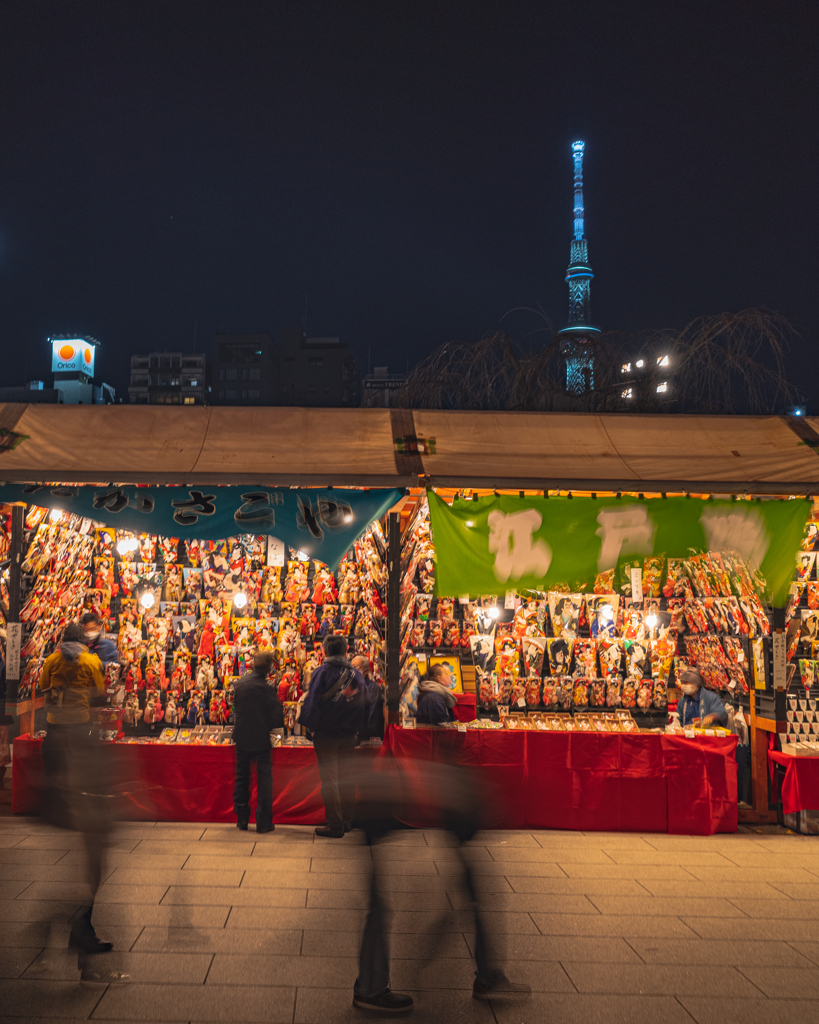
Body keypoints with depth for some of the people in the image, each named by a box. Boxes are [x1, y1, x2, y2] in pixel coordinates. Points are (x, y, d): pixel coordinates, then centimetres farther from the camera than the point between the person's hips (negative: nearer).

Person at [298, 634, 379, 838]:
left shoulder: (322, 672, -9)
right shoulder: (356, 675, 5)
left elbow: (313, 701, -13)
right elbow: (364, 703, 8)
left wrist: (310, 725, -1)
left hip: (326, 735, -4)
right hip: (348, 735, 4)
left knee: (329, 779, 1)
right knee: (346, 778, 14)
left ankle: (335, 825, 1)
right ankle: (346, 822, 20)